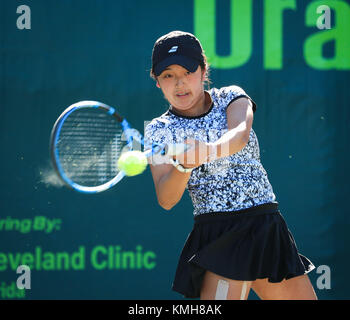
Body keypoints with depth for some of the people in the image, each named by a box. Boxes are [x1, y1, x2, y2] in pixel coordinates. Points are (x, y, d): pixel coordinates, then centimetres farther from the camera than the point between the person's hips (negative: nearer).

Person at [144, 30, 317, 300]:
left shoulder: (231, 97, 5)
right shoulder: (160, 130, 1)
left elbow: (240, 135, -19)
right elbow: (165, 200, -12)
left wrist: (207, 152, -41)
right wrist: (183, 167, -34)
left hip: (269, 230, 3)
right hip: (219, 236, -3)